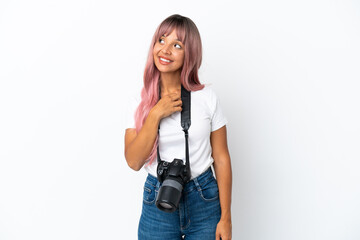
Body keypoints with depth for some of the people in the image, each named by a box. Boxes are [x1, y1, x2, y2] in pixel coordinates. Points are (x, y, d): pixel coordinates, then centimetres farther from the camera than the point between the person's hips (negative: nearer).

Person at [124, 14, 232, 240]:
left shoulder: (207, 98, -6)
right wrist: (156, 114, -19)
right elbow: (134, 161, -10)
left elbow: (221, 159, -4)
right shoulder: (140, 101, -2)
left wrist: (226, 218, -4)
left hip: (204, 201, -1)